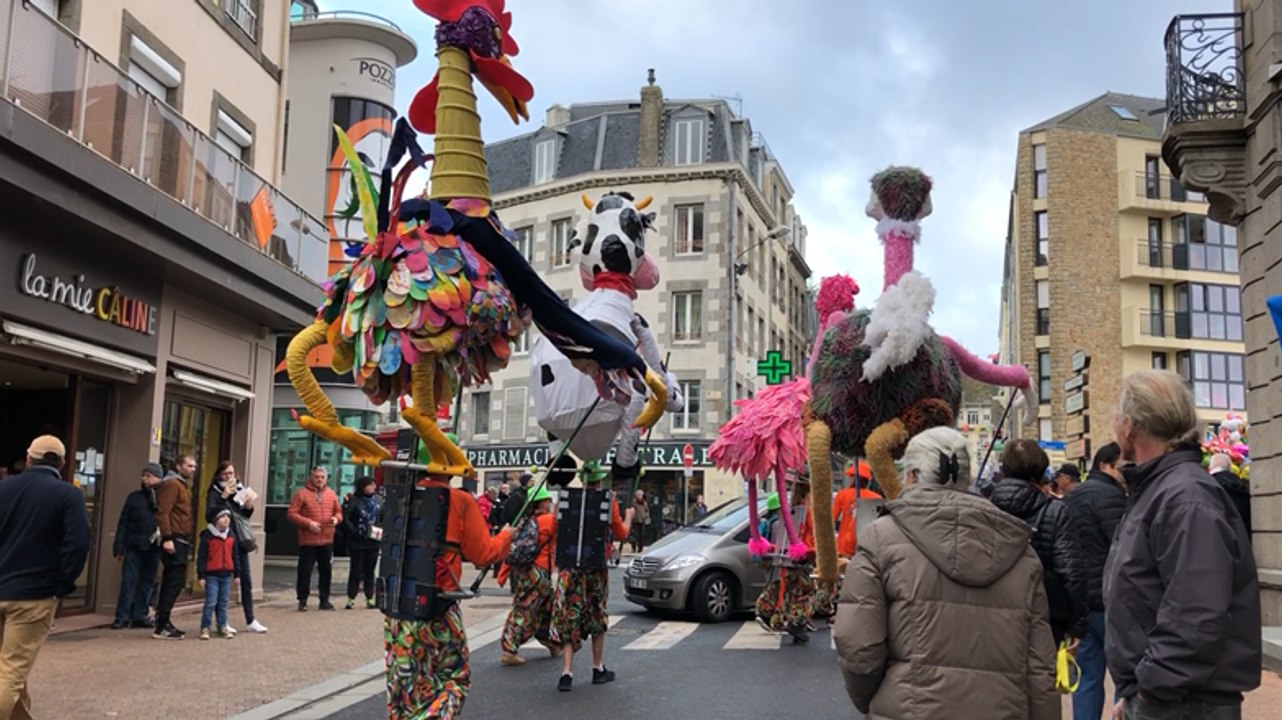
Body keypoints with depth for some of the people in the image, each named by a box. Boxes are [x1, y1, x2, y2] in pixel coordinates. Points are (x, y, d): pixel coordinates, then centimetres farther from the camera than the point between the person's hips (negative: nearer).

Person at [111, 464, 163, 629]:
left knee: (146, 583, 7)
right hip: (134, 547, -1)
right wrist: (119, 547, -2)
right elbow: (123, 523, 4)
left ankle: (139, 616, 15)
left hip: (153, 549, 1)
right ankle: (122, 617, 5)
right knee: (128, 582, -1)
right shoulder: (134, 497, 5)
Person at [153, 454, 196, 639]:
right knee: (174, 582, -10)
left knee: (172, 582, 12)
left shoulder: (183, 486, 21)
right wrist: (167, 538, -25)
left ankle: (163, 622, 18)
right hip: (174, 540, -10)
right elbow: (163, 512, -18)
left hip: (182, 540, 10)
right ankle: (161, 627, -8)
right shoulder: (172, 484, -9)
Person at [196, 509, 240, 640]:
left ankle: (222, 627, 17)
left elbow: (235, 556, 15)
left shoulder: (231, 535, 9)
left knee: (223, 603, 9)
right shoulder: (207, 535, -6)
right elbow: (201, 556, -6)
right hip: (212, 574, -4)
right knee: (210, 602, -6)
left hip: (227, 575, 5)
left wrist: (237, 574, 13)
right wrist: (201, 576, -9)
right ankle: (205, 628, 2)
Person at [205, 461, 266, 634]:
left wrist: (249, 507, -1)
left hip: (240, 540, 5)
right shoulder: (214, 491, -4)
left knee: (246, 580, 8)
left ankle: (250, 621, 15)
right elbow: (209, 515, -18)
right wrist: (223, 497, -22)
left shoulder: (240, 488, 12)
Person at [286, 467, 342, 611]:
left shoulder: (331, 494, 11)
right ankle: (302, 600, 10)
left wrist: (336, 519, -5)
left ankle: (324, 599, 18)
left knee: (326, 570, 8)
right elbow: (291, 514, -7)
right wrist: (308, 523, -16)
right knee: (305, 571, 0)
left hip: (327, 540, 4)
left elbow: (339, 512, 18)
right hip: (307, 541, -4)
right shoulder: (302, 493, -3)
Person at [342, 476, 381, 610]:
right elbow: (344, 518, -13)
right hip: (357, 543, -5)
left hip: (373, 542, 5)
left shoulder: (376, 501, 6)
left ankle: (370, 599, 17)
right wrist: (355, 531, -17)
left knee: (370, 571, 10)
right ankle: (351, 599, 11)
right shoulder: (353, 501, -9)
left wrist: (380, 531, 0)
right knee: (356, 571, 2)